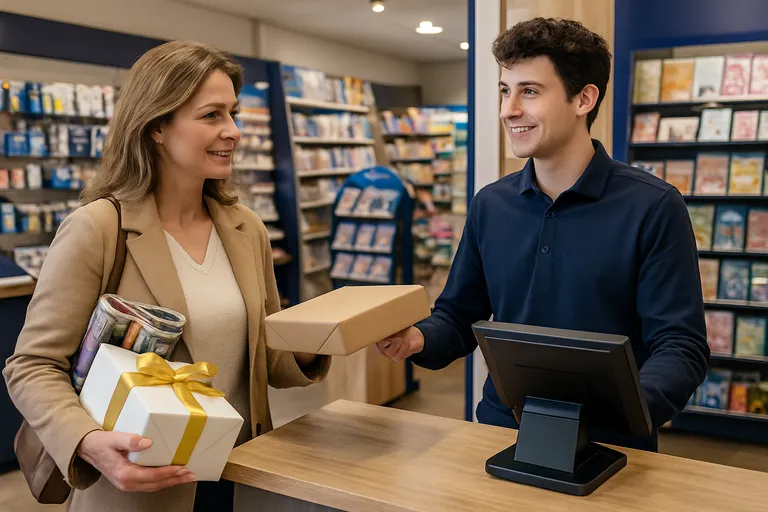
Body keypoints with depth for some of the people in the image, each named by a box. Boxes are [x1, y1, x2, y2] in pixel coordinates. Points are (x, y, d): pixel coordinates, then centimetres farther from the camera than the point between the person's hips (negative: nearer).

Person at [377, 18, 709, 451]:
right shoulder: (490, 205, 7)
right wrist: (417, 339, -8)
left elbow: (680, 346, -9)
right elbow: (459, 317, 13)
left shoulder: (653, 207, -6)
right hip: (502, 432, 2)